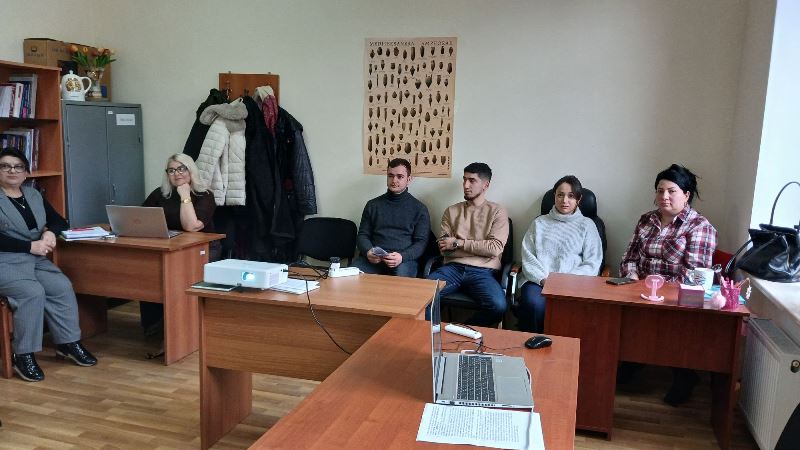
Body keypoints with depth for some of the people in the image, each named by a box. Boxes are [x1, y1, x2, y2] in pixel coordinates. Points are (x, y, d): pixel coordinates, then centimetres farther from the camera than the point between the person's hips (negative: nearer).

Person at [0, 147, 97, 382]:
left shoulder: (34, 195, 14)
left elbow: (59, 221, 16)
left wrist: (50, 232, -7)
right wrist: (30, 246, -19)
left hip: (36, 260, 6)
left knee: (62, 286, -19)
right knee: (33, 292, -29)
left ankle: (68, 343, -6)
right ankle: (23, 355, -17)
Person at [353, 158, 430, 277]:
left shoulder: (419, 208, 12)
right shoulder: (373, 205, 20)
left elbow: (421, 242, 5)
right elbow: (363, 235, 18)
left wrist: (402, 256, -15)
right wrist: (368, 251, -6)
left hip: (405, 259, -1)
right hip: (373, 259, 2)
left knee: (402, 274, -37)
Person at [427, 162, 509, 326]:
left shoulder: (497, 212, 9)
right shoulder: (451, 211, 18)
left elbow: (495, 248, -3)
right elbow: (443, 248, 8)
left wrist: (459, 243, -3)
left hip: (482, 271, -2)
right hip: (453, 267, 2)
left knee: (498, 306, -31)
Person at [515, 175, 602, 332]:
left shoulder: (586, 225, 18)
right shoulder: (539, 223, 21)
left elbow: (592, 263, 7)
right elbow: (528, 257, 10)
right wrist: (543, 279, -9)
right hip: (538, 280, 1)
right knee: (534, 304, -34)